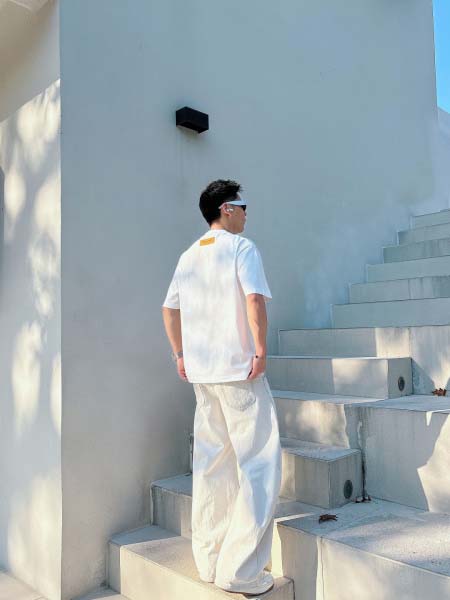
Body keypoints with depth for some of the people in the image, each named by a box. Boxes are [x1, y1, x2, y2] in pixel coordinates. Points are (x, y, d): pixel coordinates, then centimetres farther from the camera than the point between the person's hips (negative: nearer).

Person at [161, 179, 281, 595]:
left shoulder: (188, 256, 15)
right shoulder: (241, 248, -6)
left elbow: (169, 309, 18)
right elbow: (255, 299, -20)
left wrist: (180, 354, 22)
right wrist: (261, 350, -14)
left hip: (201, 373, 8)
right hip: (239, 371, -7)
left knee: (211, 465, 14)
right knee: (259, 465, 0)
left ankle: (209, 562, 23)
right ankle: (241, 571, 1)